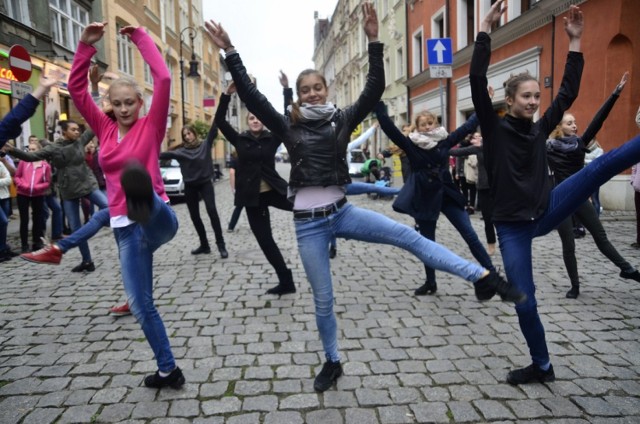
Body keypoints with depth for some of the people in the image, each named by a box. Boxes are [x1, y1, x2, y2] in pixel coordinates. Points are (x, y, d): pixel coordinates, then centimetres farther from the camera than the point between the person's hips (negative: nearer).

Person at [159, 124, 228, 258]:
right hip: (190, 186, 3)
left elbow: (214, 130, -8)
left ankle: (221, 245, -15)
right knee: (194, 216, 8)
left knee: (212, 211, -16)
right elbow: (166, 154, -4)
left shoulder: (205, 144, 0)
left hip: (205, 183, -3)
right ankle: (204, 245, 21)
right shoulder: (181, 151, 3)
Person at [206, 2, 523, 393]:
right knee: (323, 299, 9)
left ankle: (481, 276, -12)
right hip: (308, 224, 0)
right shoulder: (289, 127, 1)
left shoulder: (342, 120, 3)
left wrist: (374, 42, -15)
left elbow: (374, 90, -8)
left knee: (408, 235, -16)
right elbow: (251, 96, -6)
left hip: (342, 212, 1)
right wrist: (231, 54, -10)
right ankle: (332, 362, 30)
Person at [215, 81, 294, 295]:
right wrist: (227, 95, -16)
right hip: (252, 197, 1)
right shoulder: (240, 140, 2)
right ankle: (286, 281, 19)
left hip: (273, 191, -1)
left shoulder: (272, 138, 0)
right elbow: (220, 121, -6)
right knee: (265, 240, 5)